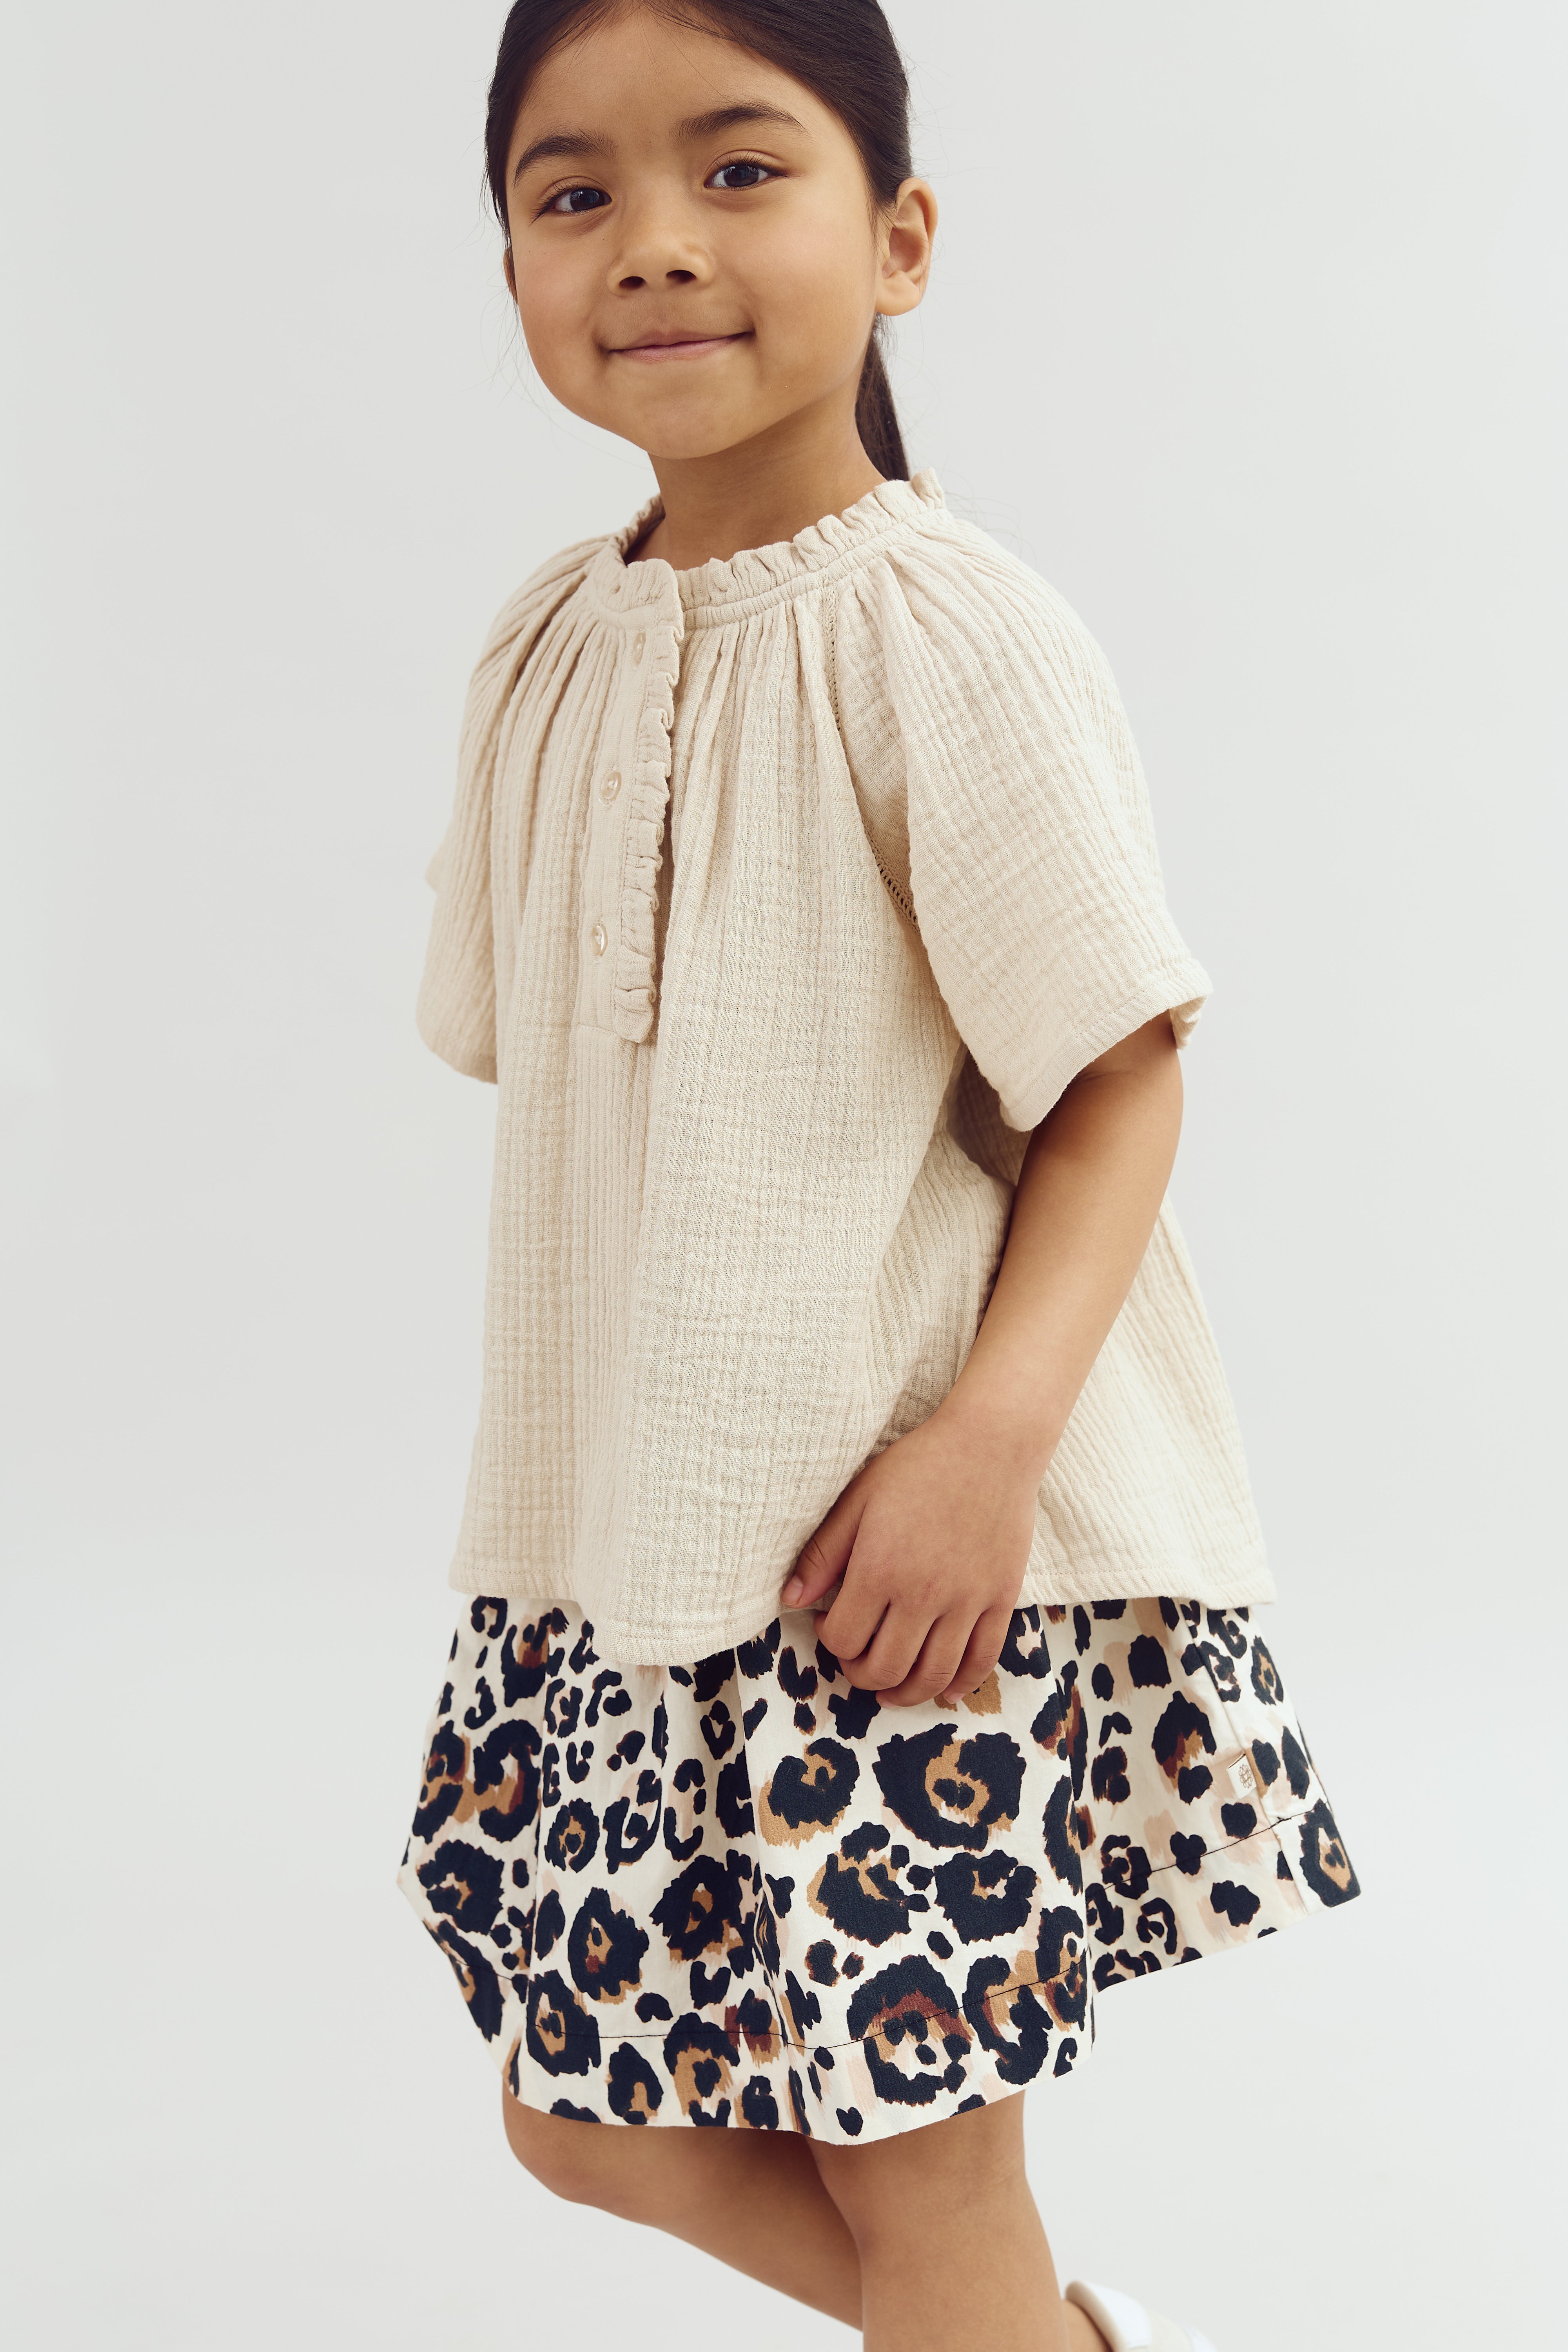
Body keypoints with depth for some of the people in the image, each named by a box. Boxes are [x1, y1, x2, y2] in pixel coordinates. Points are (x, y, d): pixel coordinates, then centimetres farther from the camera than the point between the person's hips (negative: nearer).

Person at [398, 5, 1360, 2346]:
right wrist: (570, 1483, 11)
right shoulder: (552, 643, 6)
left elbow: (1122, 1074, -14)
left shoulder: (950, 633, -14)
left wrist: (993, 1435, -26)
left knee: (914, 2159, 3)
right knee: (587, 2115, 16)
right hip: (628, 1541, 7)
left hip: (913, 1541, -7)